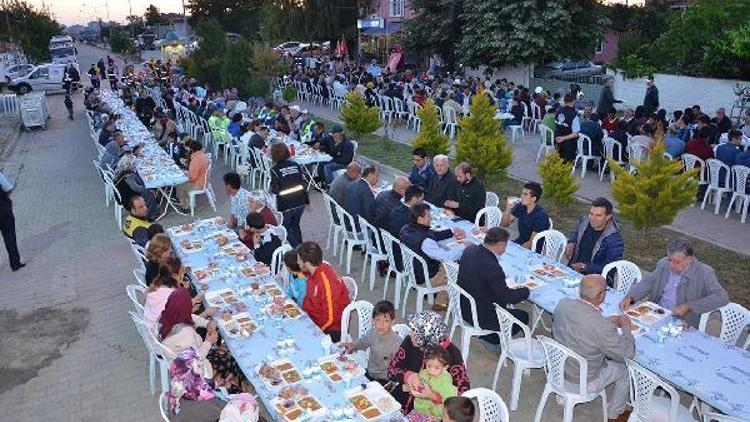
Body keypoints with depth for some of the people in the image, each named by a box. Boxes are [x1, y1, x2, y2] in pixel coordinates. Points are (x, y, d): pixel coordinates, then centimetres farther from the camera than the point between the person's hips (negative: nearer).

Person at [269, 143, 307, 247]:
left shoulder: (275, 169, -12)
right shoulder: (295, 165, 1)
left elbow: (275, 190, -13)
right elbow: (303, 184, 5)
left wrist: (271, 185, 10)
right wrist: (307, 201, 13)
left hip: (285, 205, -5)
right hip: (300, 203, 5)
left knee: (286, 229, 15)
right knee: (295, 226, 25)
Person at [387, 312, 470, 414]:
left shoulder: (451, 353, -18)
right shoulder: (409, 342, -7)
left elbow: (463, 391, -18)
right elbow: (391, 370, -1)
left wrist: (432, 396, -32)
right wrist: (407, 375, -22)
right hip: (403, 399, 4)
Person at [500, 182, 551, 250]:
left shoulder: (540, 215, -21)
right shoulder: (520, 206, -4)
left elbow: (532, 242, -19)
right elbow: (504, 224, 2)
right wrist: (508, 209, -15)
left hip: (534, 250, -6)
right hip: (519, 242, 6)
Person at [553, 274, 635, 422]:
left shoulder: (563, 304, -18)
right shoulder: (602, 327, -36)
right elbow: (628, 353, -19)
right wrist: (625, 326, -5)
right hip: (583, 381, -6)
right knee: (625, 369, 20)